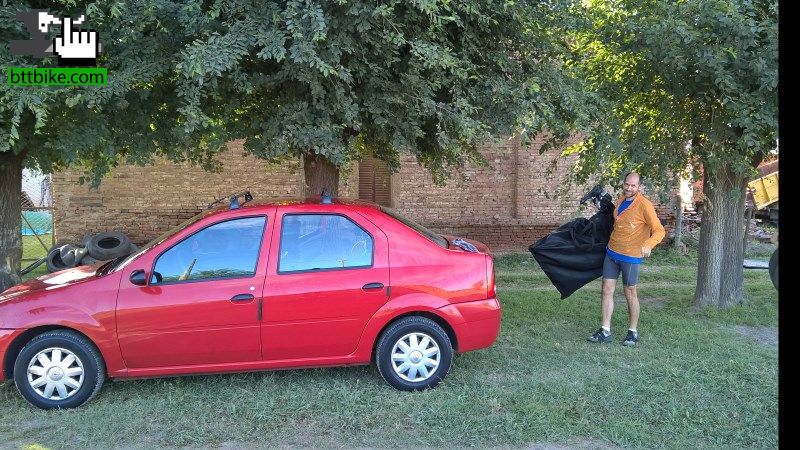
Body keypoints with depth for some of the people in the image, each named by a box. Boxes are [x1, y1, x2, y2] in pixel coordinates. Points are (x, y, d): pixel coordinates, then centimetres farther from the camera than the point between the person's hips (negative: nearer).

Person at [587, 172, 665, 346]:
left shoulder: (644, 205, -14)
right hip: (612, 252, 6)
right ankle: (605, 332, 7)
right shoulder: (619, 201, 7)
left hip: (630, 256, -6)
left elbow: (659, 230, -19)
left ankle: (633, 332, 18)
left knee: (630, 293, 4)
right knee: (607, 289, 2)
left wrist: (648, 244, -35)